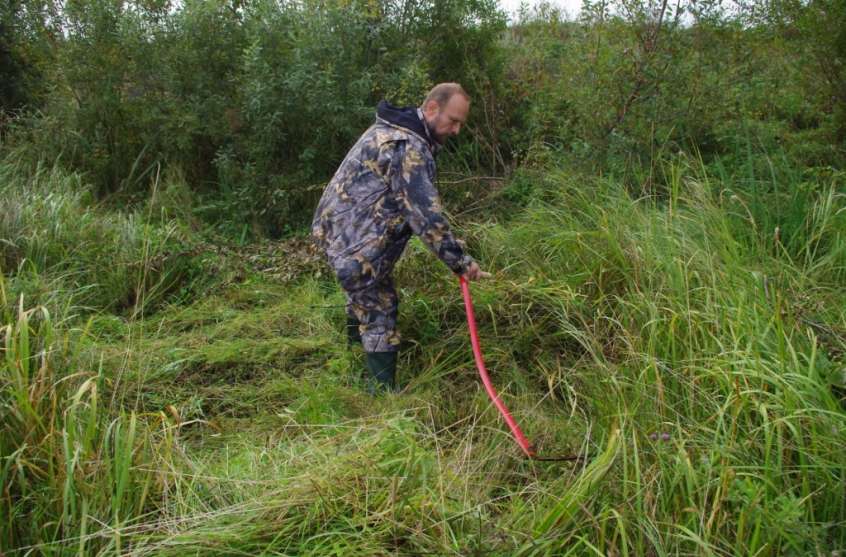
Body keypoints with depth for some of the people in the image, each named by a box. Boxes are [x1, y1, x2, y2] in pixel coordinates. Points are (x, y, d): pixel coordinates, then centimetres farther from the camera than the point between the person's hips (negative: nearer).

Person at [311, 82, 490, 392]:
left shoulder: (393, 129, 10)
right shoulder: (408, 148, -23)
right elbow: (425, 214, -27)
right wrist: (460, 262, -22)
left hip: (339, 227, 11)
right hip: (353, 243, -11)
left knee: (365, 297, 29)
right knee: (379, 316, -4)